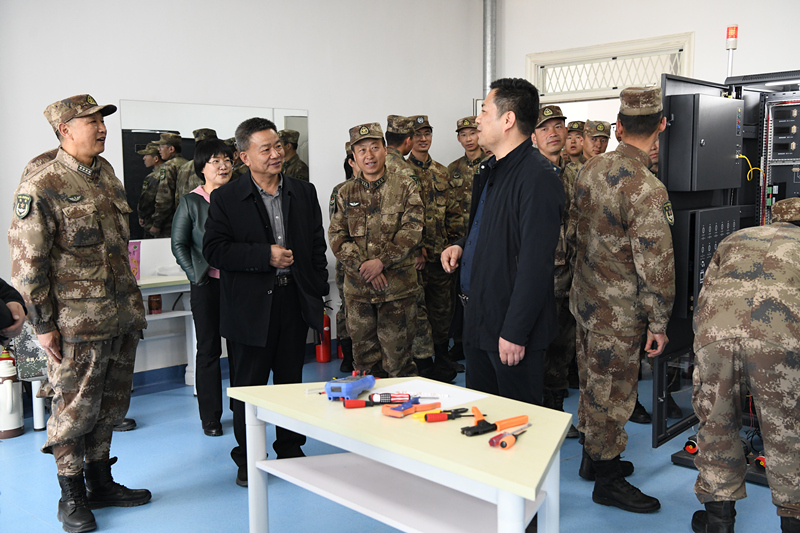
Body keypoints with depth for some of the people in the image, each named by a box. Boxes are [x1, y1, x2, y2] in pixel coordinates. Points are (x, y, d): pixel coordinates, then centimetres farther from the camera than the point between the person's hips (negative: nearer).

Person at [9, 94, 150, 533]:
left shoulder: (106, 175, 11)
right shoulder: (41, 188, -12)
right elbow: (27, 263, -12)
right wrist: (43, 324, -13)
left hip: (121, 317, 7)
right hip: (77, 324, -7)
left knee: (110, 406, 16)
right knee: (75, 409, 4)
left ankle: (100, 482, 31)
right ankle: (72, 496, 21)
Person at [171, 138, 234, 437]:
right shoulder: (191, 202, 1)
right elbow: (179, 245, 3)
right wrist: (197, 277, -6)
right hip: (207, 285, -2)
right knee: (209, 349, 5)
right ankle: (210, 417, 15)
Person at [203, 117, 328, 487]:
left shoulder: (304, 193, 8)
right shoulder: (226, 199, -3)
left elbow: (317, 246, 11)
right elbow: (214, 250, -10)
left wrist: (318, 292, 4)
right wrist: (265, 255, -18)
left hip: (294, 303, 3)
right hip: (251, 307, -3)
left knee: (291, 380, 13)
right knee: (248, 384, 6)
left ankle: (290, 451, 30)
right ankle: (247, 462, 22)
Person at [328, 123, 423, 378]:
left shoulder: (405, 186, 1)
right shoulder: (345, 193, 9)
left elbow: (412, 230, -7)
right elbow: (336, 236, 2)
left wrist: (381, 261, -16)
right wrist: (362, 266, -11)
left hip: (397, 286, -3)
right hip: (357, 287, 3)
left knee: (397, 355, 3)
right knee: (364, 355, 12)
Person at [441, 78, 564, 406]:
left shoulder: (537, 177, -19)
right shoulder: (490, 170, 13)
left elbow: (535, 264, -23)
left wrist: (515, 332, -23)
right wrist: (462, 246, 7)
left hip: (510, 324, -9)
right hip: (477, 317, 9)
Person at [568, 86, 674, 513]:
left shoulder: (591, 168, 0)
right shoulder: (647, 190, -25)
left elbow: (573, 231, 10)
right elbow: (655, 266, -22)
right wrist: (658, 323, -12)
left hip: (585, 297, 8)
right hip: (619, 310, -8)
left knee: (592, 380, 21)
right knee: (611, 393, 6)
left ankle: (592, 457, 39)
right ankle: (607, 481, 22)